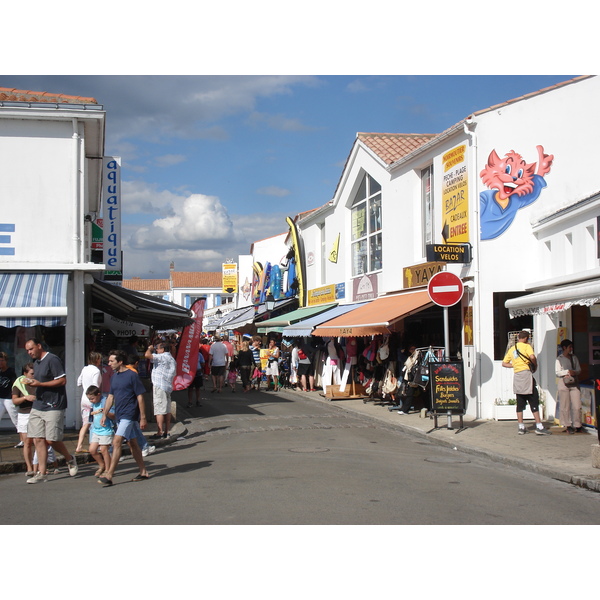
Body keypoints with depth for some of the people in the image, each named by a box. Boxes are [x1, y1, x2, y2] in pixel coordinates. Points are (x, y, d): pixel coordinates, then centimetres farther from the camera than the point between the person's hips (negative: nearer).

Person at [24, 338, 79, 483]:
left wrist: (39, 384, -17)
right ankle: (42, 473, 5)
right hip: (38, 406, 8)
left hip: (53, 406, -8)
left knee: (52, 439, -6)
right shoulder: (36, 362, 18)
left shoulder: (52, 360, -10)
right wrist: (32, 383, 2)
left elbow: (62, 380, -15)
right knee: (38, 439, 1)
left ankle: (70, 459, 20)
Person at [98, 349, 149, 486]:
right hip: (119, 416, 8)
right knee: (132, 443, 12)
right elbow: (111, 397, 18)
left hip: (129, 415, -8)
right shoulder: (114, 377, 11)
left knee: (117, 442, -16)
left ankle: (109, 475, -17)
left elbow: (140, 397, -10)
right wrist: (104, 415, 13)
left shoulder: (132, 375, -11)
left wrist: (143, 418, -11)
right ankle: (143, 472, 21)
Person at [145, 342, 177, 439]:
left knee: (159, 410, -9)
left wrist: (150, 348, -2)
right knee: (167, 410, 10)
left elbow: (147, 355, -22)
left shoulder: (162, 357, -12)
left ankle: (160, 433, -12)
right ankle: (166, 432, 14)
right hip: (168, 386, 9)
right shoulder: (172, 359, 18)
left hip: (159, 386, -9)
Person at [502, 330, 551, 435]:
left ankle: (521, 427, 9)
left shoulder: (511, 349, 17)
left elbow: (504, 363, 18)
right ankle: (539, 427, -7)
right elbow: (532, 357, -20)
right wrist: (535, 366, -3)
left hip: (516, 376, 6)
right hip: (526, 373, -6)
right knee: (534, 401, -4)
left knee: (520, 403, 9)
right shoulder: (526, 346, -2)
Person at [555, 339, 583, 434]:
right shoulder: (559, 359, 2)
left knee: (577, 406, -2)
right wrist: (567, 371, -16)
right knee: (565, 406, -2)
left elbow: (579, 369, 12)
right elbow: (557, 372, -3)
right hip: (563, 383, -3)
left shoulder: (574, 357, 15)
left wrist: (574, 372, -9)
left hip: (574, 383, 3)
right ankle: (568, 425, 6)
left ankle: (577, 425, 6)